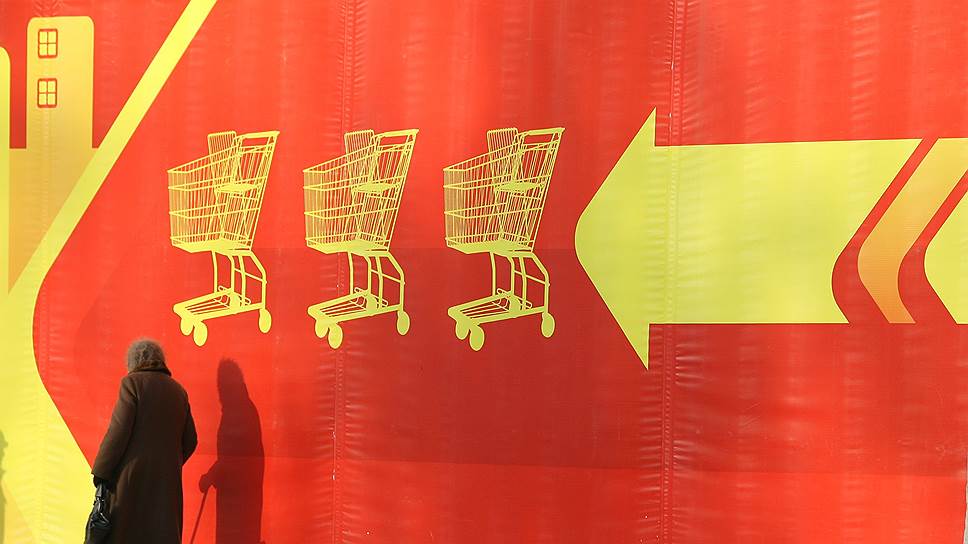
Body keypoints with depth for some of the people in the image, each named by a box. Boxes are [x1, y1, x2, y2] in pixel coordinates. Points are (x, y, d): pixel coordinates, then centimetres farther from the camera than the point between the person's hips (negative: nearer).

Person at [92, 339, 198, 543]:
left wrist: (101, 471, -6)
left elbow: (118, 431, -12)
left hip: (133, 475, -5)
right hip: (167, 478, 5)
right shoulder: (178, 390, 13)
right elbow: (189, 440, 14)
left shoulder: (132, 383, -3)